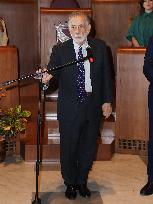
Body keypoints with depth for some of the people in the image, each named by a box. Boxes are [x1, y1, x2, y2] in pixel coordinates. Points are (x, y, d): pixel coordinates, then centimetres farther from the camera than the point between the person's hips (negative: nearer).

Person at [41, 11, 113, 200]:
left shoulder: (100, 47, 2)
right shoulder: (59, 50, -4)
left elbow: (106, 76, 6)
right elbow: (52, 74, -11)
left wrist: (107, 101, 4)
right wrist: (46, 79, -35)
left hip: (93, 107, 2)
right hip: (69, 109, -2)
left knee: (88, 148, 14)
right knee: (68, 148, 9)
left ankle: (82, 182, 36)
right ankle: (70, 184, 32)